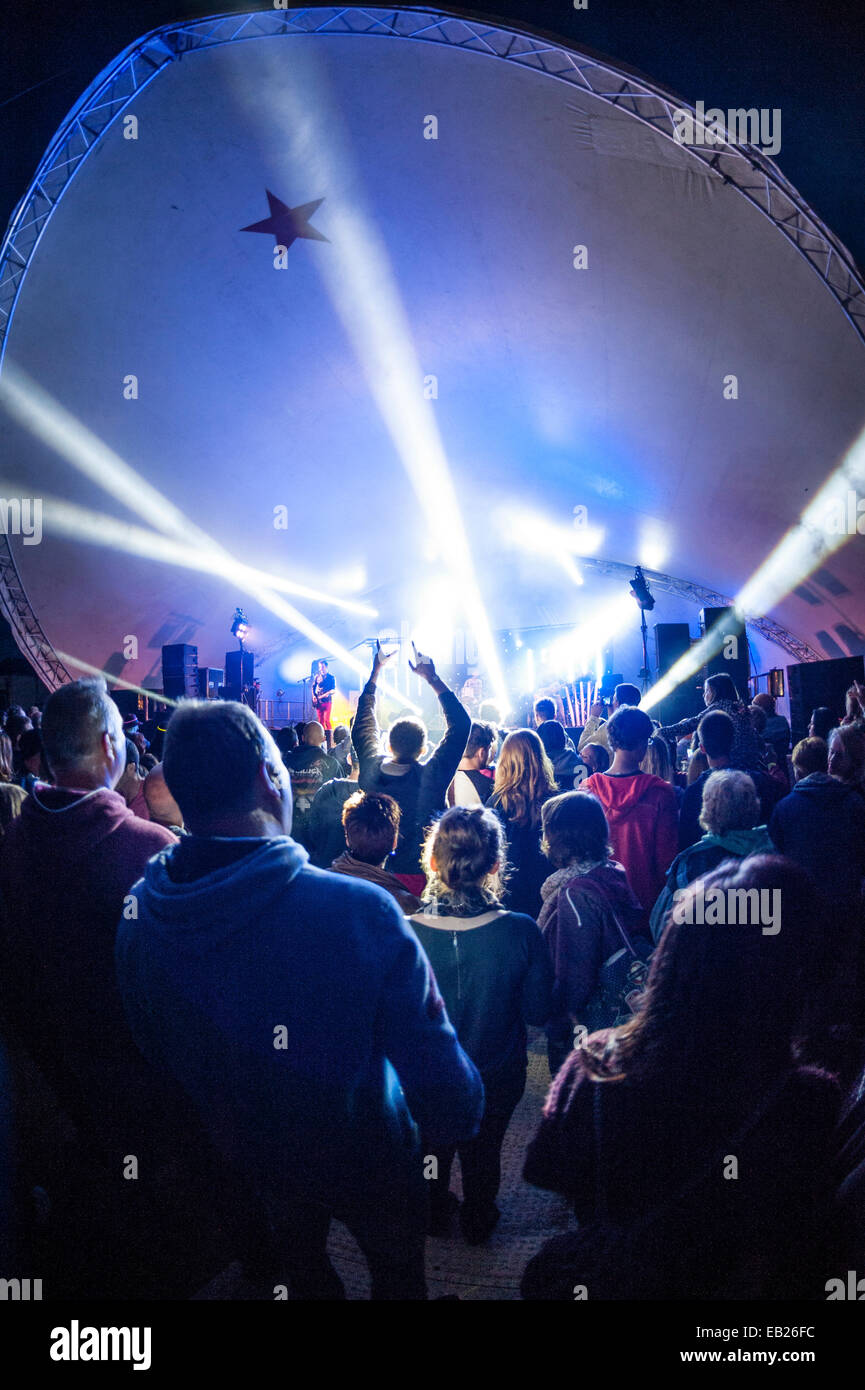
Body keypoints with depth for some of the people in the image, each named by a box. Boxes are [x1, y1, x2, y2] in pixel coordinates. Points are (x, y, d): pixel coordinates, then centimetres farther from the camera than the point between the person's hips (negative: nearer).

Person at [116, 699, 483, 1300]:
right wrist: (461, 1120, -7)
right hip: (367, 1161, -3)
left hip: (244, 1165, 4)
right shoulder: (360, 910, -36)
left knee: (304, 1271, 33)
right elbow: (434, 1063, -29)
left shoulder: (139, 917, -22)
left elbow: (150, 1050, -5)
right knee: (398, 1273, 28)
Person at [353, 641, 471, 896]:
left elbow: (363, 724, 9)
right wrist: (432, 678, -7)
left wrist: (376, 670, 15)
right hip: (423, 875, -4)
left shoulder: (372, 770, -8)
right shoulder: (432, 776, -19)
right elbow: (461, 724, -10)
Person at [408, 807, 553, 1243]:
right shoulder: (520, 932, -31)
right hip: (496, 1076, 0)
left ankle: (433, 1214, 56)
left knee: (430, 1146, 31)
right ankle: (478, 1221, 54)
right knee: (483, 1150, 30)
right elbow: (538, 1011, -16)